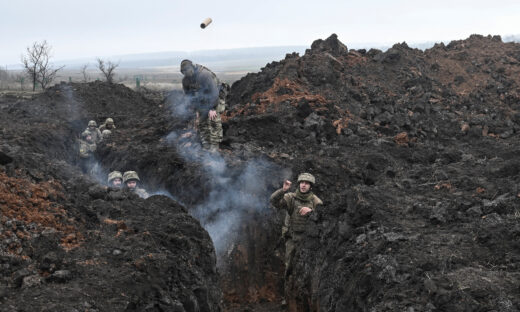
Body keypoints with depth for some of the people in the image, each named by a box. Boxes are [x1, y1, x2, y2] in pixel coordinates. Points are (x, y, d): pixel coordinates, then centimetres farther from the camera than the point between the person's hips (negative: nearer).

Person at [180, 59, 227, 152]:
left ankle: (215, 144, -9)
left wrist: (213, 108, -30)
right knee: (202, 121, 1)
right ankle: (205, 145, 10)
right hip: (202, 100, 6)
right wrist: (196, 108, 3)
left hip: (216, 97, -6)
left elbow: (214, 92, -31)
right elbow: (188, 94, 6)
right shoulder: (186, 80, -10)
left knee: (214, 119, -16)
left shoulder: (205, 75, -32)